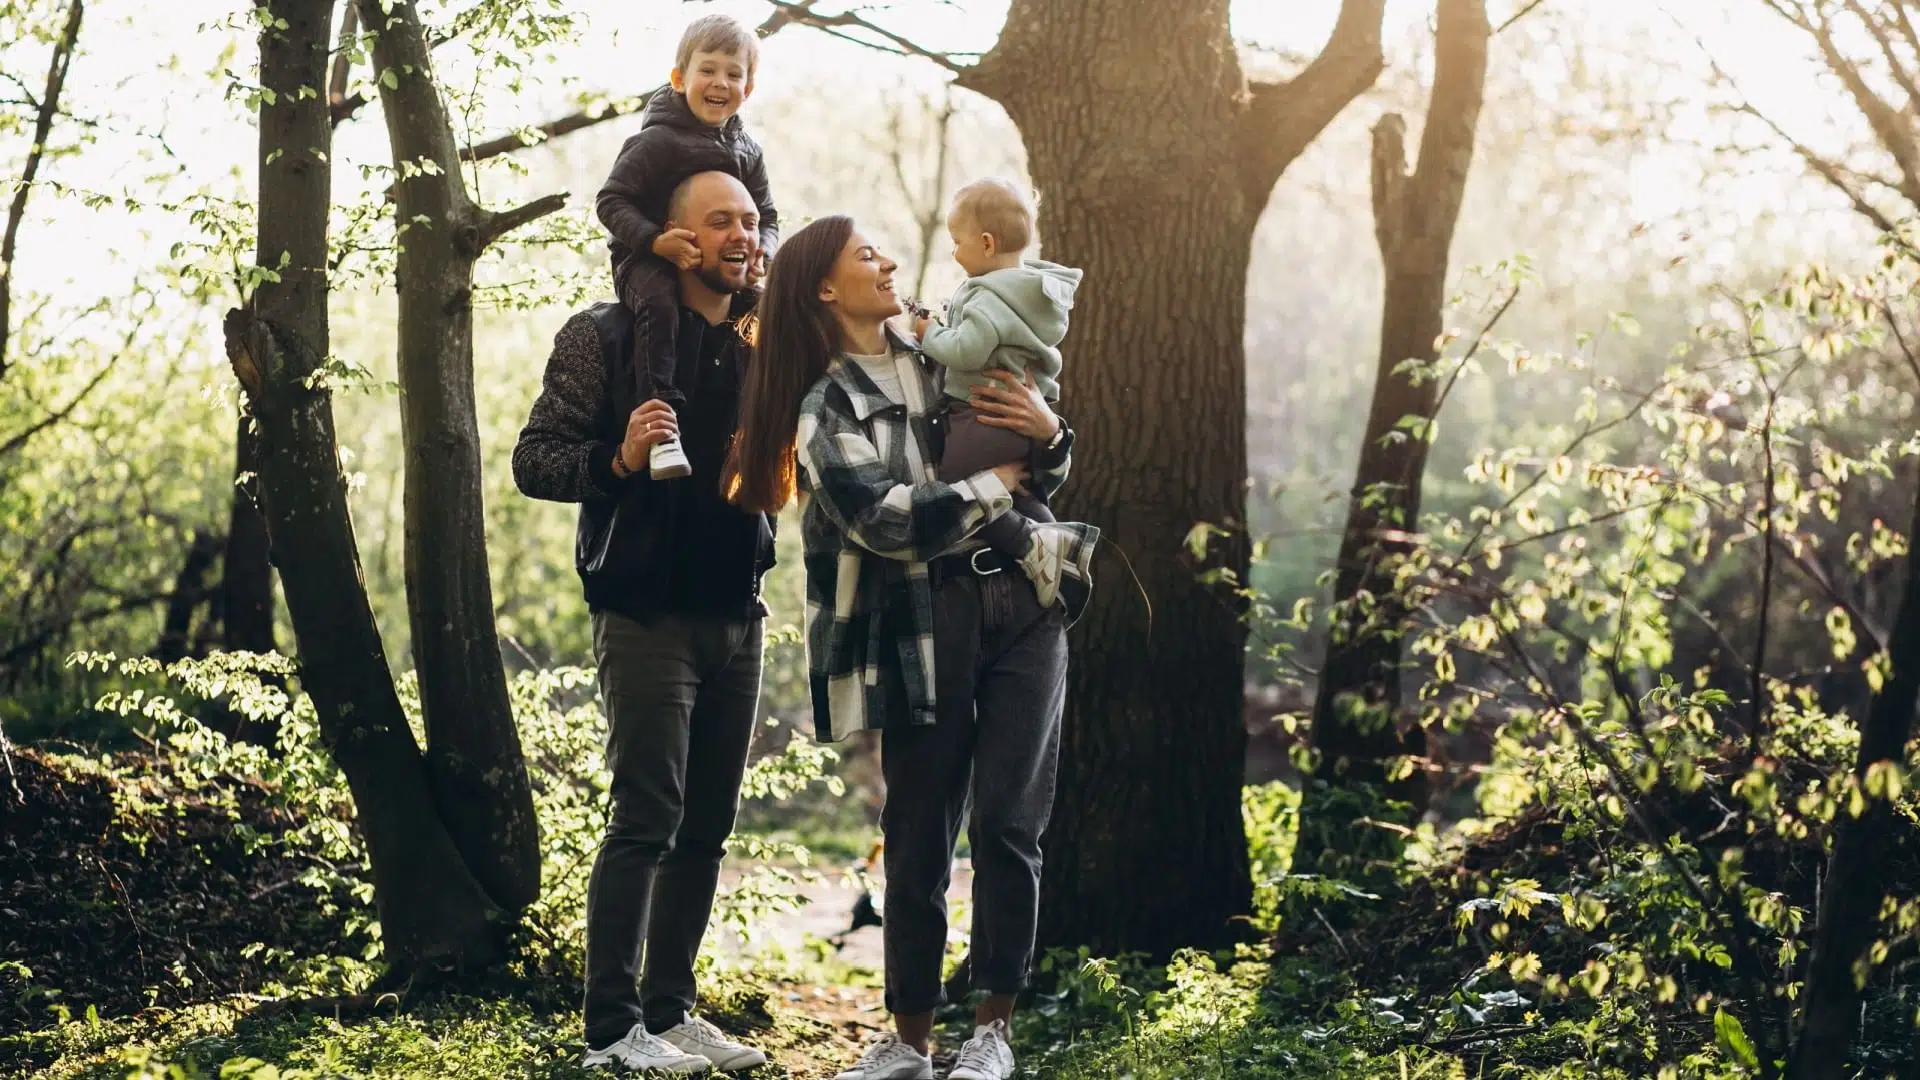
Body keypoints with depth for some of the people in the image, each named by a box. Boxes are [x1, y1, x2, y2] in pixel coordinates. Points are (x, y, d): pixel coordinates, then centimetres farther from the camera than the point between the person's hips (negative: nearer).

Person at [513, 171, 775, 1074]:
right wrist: (618, 459, -25)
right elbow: (534, 460, -8)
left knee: (707, 827, 9)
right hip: (648, 617, -6)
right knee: (646, 821, -8)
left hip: (736, 617, 6)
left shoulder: (759, 345, 11)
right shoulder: (608, 338, -6)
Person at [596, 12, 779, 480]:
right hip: (644, 260, -7)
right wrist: (656, 241, -29)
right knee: (659, 305, -36)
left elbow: (766, 216, 13)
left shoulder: (746, 150, 8)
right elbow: (611, 201, -14)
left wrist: (760, 254, -10)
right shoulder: (658, 141, -12)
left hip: (721, 268, 7)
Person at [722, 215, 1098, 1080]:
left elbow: (1041, 479, 20)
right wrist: (997, 485, -5)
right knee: (919, 835, 1)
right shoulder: (825, 407, 2)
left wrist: (1048, 432, -2)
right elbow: (887, 519, -12)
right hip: (923, 622, -3)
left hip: (1022, 604, 3)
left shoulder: (945, 363, 15)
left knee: (1007, 820, -7)